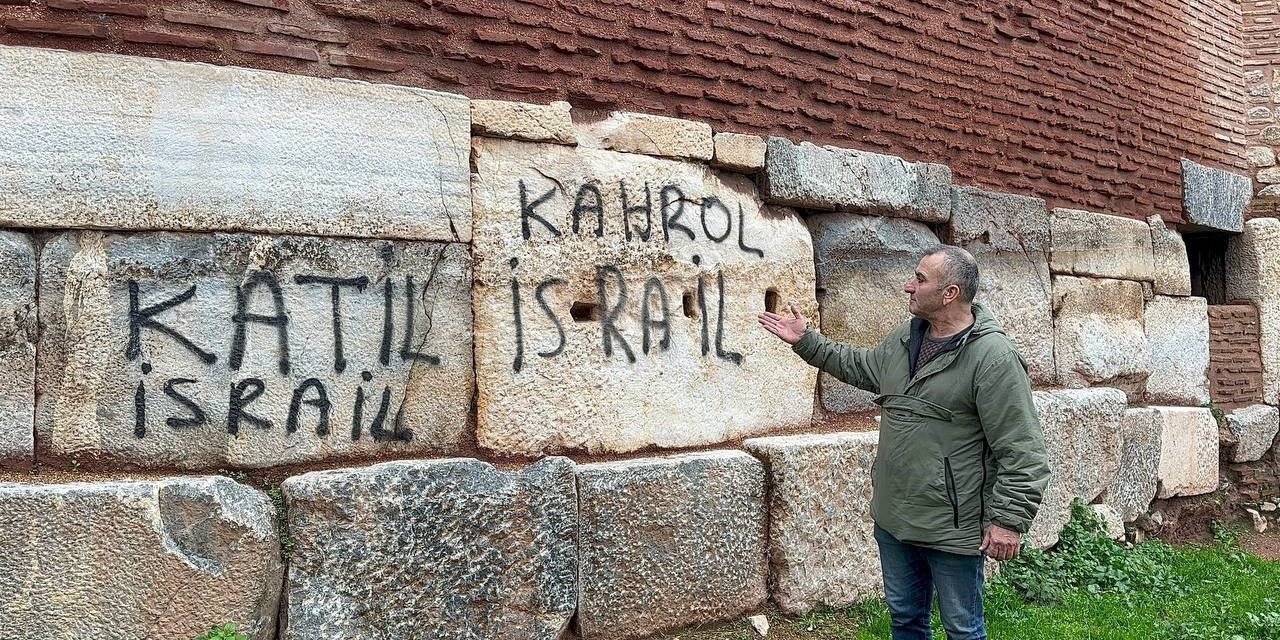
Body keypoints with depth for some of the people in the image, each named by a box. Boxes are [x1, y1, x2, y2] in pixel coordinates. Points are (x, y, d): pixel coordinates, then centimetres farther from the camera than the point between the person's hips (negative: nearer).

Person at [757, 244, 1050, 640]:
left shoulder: (993, 357, -20)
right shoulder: (905, 338, 5)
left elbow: (1022, 451, -20)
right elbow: (861, 367, 26)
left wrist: (1009, 520, -21)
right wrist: (805, 341, 23)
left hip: (952, 529, -7)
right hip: (893, 518, 8)